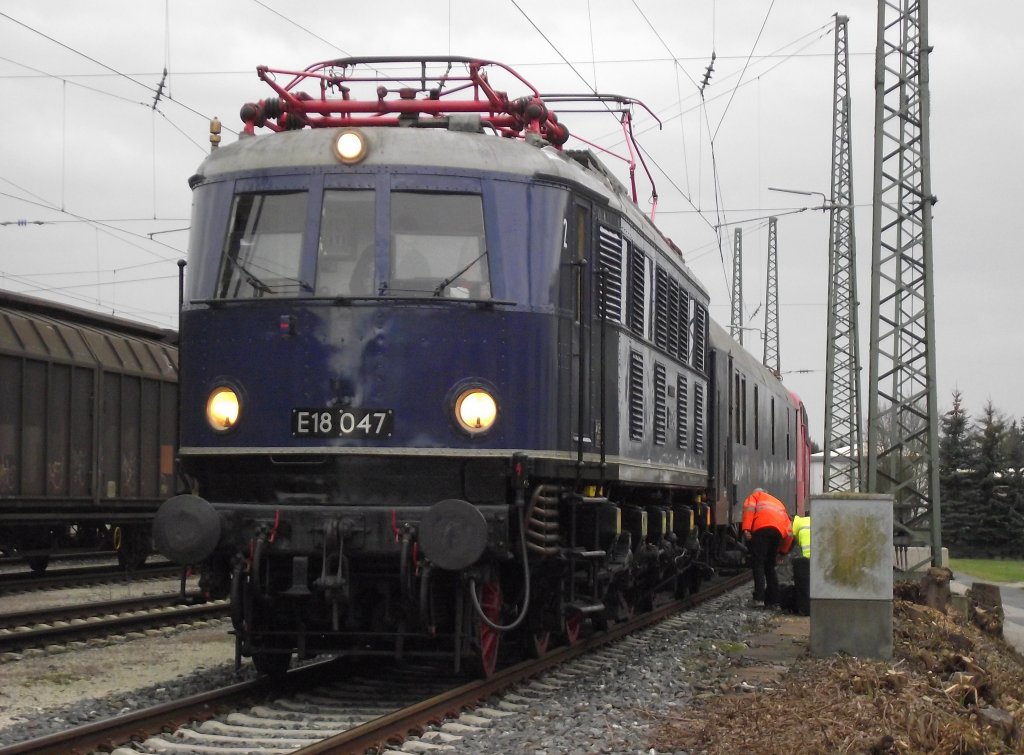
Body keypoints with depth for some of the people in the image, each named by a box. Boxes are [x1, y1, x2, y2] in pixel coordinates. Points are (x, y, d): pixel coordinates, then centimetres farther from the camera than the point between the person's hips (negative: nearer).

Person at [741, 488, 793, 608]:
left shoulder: (756, 495, 27)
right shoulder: (778, 503, 40)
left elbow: (749, 508, 3)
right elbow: (789, 530, 30)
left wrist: (746, 529, -8)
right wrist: (783, 551, 34)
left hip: (762, 527, -5)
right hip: (779, 529, 5)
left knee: (758, 563, -8)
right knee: (769, 565, 15)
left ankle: (759, 596, -22)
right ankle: (773, 599, 10)